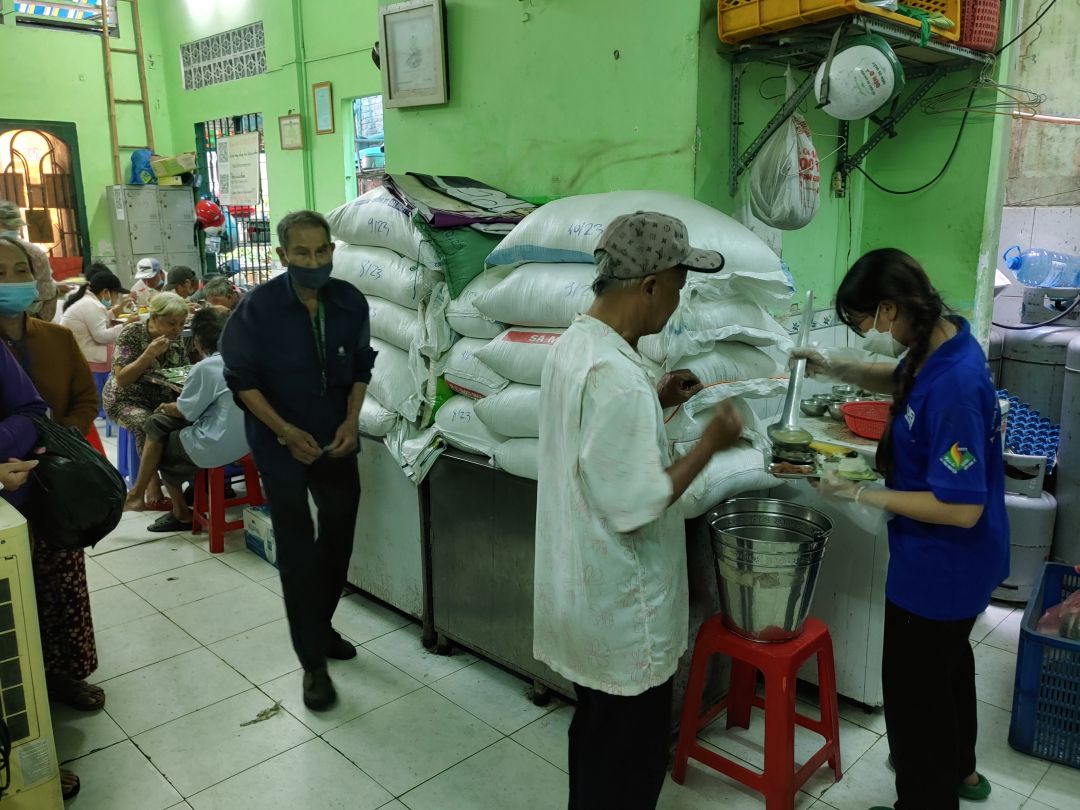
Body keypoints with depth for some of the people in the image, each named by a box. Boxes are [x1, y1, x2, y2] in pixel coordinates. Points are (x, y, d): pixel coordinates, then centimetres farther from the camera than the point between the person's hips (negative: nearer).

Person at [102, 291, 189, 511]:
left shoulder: (178, 339, -2)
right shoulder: (131, 334, -14)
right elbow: (121, 379, -17)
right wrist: (149, 354, -29)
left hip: (162, 399, 4)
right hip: (127, 400, -4)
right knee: (148, 423, -35)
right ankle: (153, 481, -18)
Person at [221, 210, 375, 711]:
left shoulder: (350, 302, -6)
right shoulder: (258, 307, -16)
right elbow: (241, 379, -10)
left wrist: (351, 421, -7)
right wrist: (286, 432, -17)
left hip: (335, 441, 4)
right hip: (281, 445, -4)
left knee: (339, 537, 15)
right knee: (297, 548, 0)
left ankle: (320, 626, 38)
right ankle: (313, 661, 11)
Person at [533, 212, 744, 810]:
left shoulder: (573, 344, 2)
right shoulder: (618, 377, -30)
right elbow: (637, 507, -27)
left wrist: (655, 403, 8)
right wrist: (709, 443, -17)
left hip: (583, 589, 10)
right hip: (620, 606, -9)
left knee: (596, 729, 27)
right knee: (631, 751, 12)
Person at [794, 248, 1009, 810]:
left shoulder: (953, 385, -33)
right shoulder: (944, 343, -5)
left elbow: (962, 508, -31)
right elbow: (899, 379, 18)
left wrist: (861, 494, -25)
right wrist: (837, 370, 2)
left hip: (941, 566, -10)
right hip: (955, 561, 10)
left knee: (913, 682, 10)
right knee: (946, 661, 28)